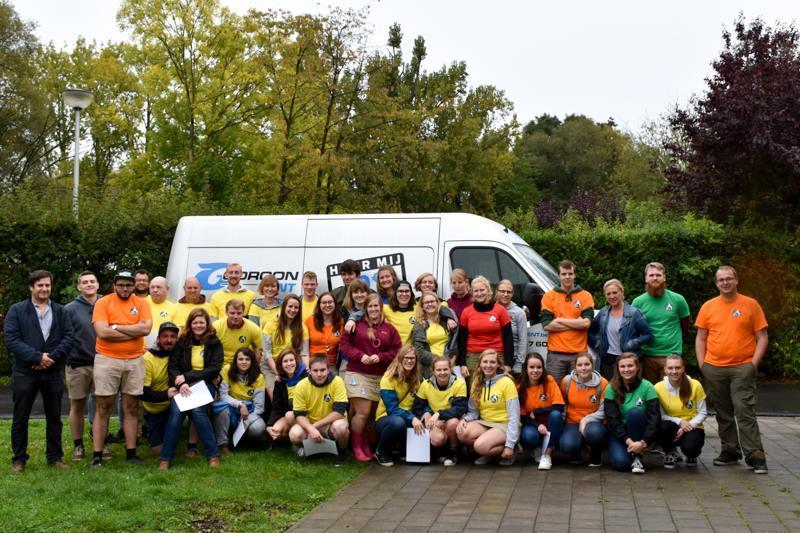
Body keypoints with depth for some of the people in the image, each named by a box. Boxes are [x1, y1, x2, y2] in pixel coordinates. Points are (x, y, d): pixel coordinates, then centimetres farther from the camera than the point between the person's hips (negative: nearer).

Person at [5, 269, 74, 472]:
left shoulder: (61, 311, 9)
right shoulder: (16, 310, 2)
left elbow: (68, 338, 1)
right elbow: (11, 339, -8)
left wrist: (52, 357, -14)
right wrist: (37, 357, -17)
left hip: (53, 372, 2)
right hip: (24, 372, -2)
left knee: (54, 417, 9)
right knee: (20, 418, 5)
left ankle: (55, 456, 19)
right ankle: (19, 459, 15)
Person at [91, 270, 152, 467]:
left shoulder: (141, 303, 5)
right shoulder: (103, 302, -2)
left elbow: (146, 328, -10)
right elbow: (102, 332, -15)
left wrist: (116, 327, -10)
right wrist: (133, 332, -11)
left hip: (135, 361, 2)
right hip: (107, 360, -2)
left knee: (131, 408, 7)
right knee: (103, 407, 1)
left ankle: (131, 453, 13)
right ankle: (97, 455, 6)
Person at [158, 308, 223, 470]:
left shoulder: (215, 343, 6)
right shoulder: (182, 342, 10)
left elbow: (214, 369, -4)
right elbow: (172, 367, 2)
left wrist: (186, 376, -11)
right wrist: (181, 383, -19)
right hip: (184, 385, 1)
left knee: (197, 410, -30)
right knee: (176, 411, -27)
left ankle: (213, 455, -19)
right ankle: (165, 458, -18)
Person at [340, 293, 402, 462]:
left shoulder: (389, 329, 8)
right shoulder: (356, 325, 0)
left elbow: (397, 351, 7)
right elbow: (345, 344, 1)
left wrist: (380, 357, -9)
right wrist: (360, 356, -13)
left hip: (380, 377, 4)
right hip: (357, 374, -3)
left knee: (372, 413, 7)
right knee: (362, 412, -10)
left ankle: (365, 445, 20)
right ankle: (356, 448, 3)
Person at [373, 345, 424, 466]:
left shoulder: (416, 379, 2)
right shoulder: (389, 378, -15)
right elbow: (392, 408, -20)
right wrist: (412, 418, -32)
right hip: (385, 419, -5)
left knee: (426, 426, -25)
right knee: (397, 422, -39)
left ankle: (402, 447, 7)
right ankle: (380, 451, -10)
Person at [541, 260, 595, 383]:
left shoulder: (586, 296, 6)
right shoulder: (549, 296, 6)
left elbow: (586, 322, -7)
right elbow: (547, 325, -5)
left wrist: (560, 320, -7)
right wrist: (577, 323, -6)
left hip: (579, 353, 0)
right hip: (556, 353, 0)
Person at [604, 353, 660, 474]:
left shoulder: (647, 387, -10)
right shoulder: (611, 389, -8)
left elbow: (654, 418, -16)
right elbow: (612, 419, -14)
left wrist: (643, 442, -29)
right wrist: (628, 441, -26)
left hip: (640, 433, 0)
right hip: (619, 432, 0)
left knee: (635, 412, -31)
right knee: (620, 463, -28)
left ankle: (637, 458, -19)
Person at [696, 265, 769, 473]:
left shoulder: (750, 305, 0)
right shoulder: (708, 307, 7)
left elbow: (762, 337, 1)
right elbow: (701, 338, 11)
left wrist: (754, 363, -8)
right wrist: (701, 364, 1)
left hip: (742, 368, -3)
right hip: (714, 369, 3)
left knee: (745, 412, -9)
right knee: (723, 414, 12)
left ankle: (755, 456, -4)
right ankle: (729, 451, 23)